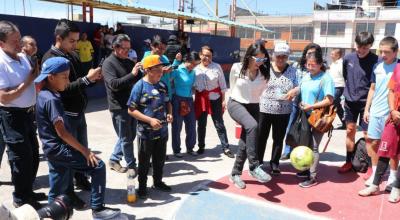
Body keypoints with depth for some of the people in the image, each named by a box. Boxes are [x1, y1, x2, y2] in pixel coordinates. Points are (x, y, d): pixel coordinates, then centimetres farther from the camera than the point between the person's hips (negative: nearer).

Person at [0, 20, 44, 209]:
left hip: (27, 112, 8)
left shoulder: (23, 57, 5)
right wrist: (28, 81, -18)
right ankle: (20, 198, 22)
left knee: (33, 153, 18)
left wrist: (37, 76, 0)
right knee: (21, 157, 3)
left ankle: (28, 191, 36)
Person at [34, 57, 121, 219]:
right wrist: (85, 151, -20)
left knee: (56, 193, 17)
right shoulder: (52, 99, -19)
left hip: (52, 149, 10)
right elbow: (61, 132, -23)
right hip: (59, 148, -10)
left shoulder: (43, 95, 10)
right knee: (98, 166, -7)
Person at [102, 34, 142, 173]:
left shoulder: (128, 62, 12)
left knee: (130, 136, 16)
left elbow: (139, 79, 16)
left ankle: (114, 160, 31)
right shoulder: (108, 63, -10)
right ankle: (132, 165, 16)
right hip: (119, 107, -8)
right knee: (126, 139, 2)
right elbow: (114, 84, -22)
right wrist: (132, 74, -28)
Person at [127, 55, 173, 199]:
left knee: (160, 159, 19)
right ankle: (142, 186, 27)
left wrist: (169, 113, -3)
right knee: (144, 161, 10)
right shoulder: (139, 86, -14)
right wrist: (150, 120, -21)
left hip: (162, 131, 6)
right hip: (146, 132, -5)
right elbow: (131, 110, -14)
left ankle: (158, 182, 39)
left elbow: (167, 103, 18)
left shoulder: (162, 86, 3)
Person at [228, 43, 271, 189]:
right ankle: (254, 167, -27)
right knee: (252, 126, -34)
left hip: (253, 107, 4)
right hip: (236, 104, -3)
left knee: (245, 142, 4)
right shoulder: (236, 68, -9)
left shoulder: (264, 74, -4)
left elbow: (260, 93, 11)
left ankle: (235, 174, 24)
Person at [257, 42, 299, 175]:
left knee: (279, 139, 11)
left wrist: (295, 90, -18)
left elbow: (299, 86, 4)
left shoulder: (293, 71, 3)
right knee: (261, 137, 8)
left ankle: (274, 163, 27)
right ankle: (258, 162, 24)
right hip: (264, 109, -1)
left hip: (283, 112, 1)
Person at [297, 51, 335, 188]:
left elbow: (329, 100, -17)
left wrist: (311, 106, -20)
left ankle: (312, 177, 8)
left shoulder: (326, 78, -12)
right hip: (306, 116, 7)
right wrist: (301, 104, 4)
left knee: (313, 147, -2)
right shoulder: (306, 77, 8)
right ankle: (307, 170, 32)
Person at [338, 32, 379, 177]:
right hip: (350, 101, 4)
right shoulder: (348, 58, -1)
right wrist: (346, 95, 13)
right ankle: (349, 162, 24)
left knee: (368, 135, 0)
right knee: (350, 131, 11)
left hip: (366, 102, -4)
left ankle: (373, 167, 14)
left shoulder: (375, 61, -12)